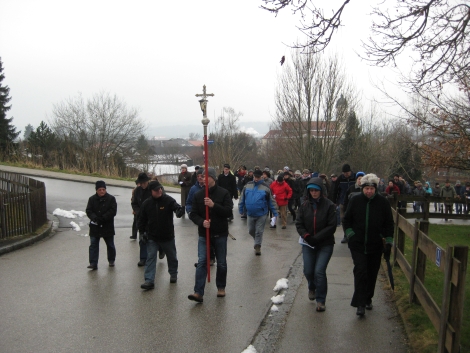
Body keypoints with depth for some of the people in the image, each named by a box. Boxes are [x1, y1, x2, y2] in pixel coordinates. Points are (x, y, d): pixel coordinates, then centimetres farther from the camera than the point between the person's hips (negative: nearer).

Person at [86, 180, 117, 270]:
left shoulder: (111, 198, -5)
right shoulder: (92, 199, 2)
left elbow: (113, 211, -12)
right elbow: (88, 211, -4)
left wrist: (102, 218, -21)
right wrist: (95, 218, -23)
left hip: (108, 226, -1)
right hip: (95, 226, 1)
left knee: (110, 245, 12)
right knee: (93, 245, -2)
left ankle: (111, 260, 31)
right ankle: (93, 263, 1)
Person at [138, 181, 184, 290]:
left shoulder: (168, 200, -10)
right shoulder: (146, 203, -2)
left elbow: (176, 207, -26)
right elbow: (142, 219, 8)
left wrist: (179, 211, -50)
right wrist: (142, 232, 2)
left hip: (168, 236, 0)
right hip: (152, 237, 1)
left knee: (171, 257, 16)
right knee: (151, 257, -5)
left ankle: (173, 274, 38)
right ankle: (149, 280, -3)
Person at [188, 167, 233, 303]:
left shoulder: (223, 193, -6)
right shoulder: (198, 195, 1)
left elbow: (228, 211, -14)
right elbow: (193, 214, 0)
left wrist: (214, 205, -26)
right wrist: (201, 222, -20)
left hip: (220, 234, -1)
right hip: (204, 234, 1)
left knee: (221, 263, 11)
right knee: (201, 262, -7)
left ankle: (221, 287, 30)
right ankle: (198, 292, -7)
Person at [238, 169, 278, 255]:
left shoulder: (266, 188, -6)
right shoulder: (247, 186, 0)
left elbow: (271, 201, 0)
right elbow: (242, 199, 8)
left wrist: (275, 213, 0)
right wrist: (240, 209, 9)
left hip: (261, 214, -3)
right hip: (250, 214, 3)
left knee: (259, 231, 0)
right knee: (251, 231, 15)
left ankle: (257, 246, 16)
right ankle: (258, 241, 41)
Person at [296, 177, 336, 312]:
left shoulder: (329, 206, -9)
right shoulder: (304, 205, 1)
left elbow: (332, 226, -11)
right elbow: (299, 224, 2)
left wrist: (316, 238, -17)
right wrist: (306, 236, -15)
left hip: (325, 245, -3)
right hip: (308, 244, 3)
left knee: (319, 271, -11)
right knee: (308, 271, 6)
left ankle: (321, 300, 7)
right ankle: (312, 288, 40)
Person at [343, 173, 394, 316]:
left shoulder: (383, 202, -4)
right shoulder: (355, 200, -3)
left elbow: (388, 224, 3)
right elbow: (346, 220, 7)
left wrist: (388, 241, -2)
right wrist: (350, 234, -3)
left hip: (376, 245, 1)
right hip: (357, 244, -1)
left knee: (372, 274, 12)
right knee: (360, 271, -10)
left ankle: (368, 299, 31)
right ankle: (360, 304, -5)